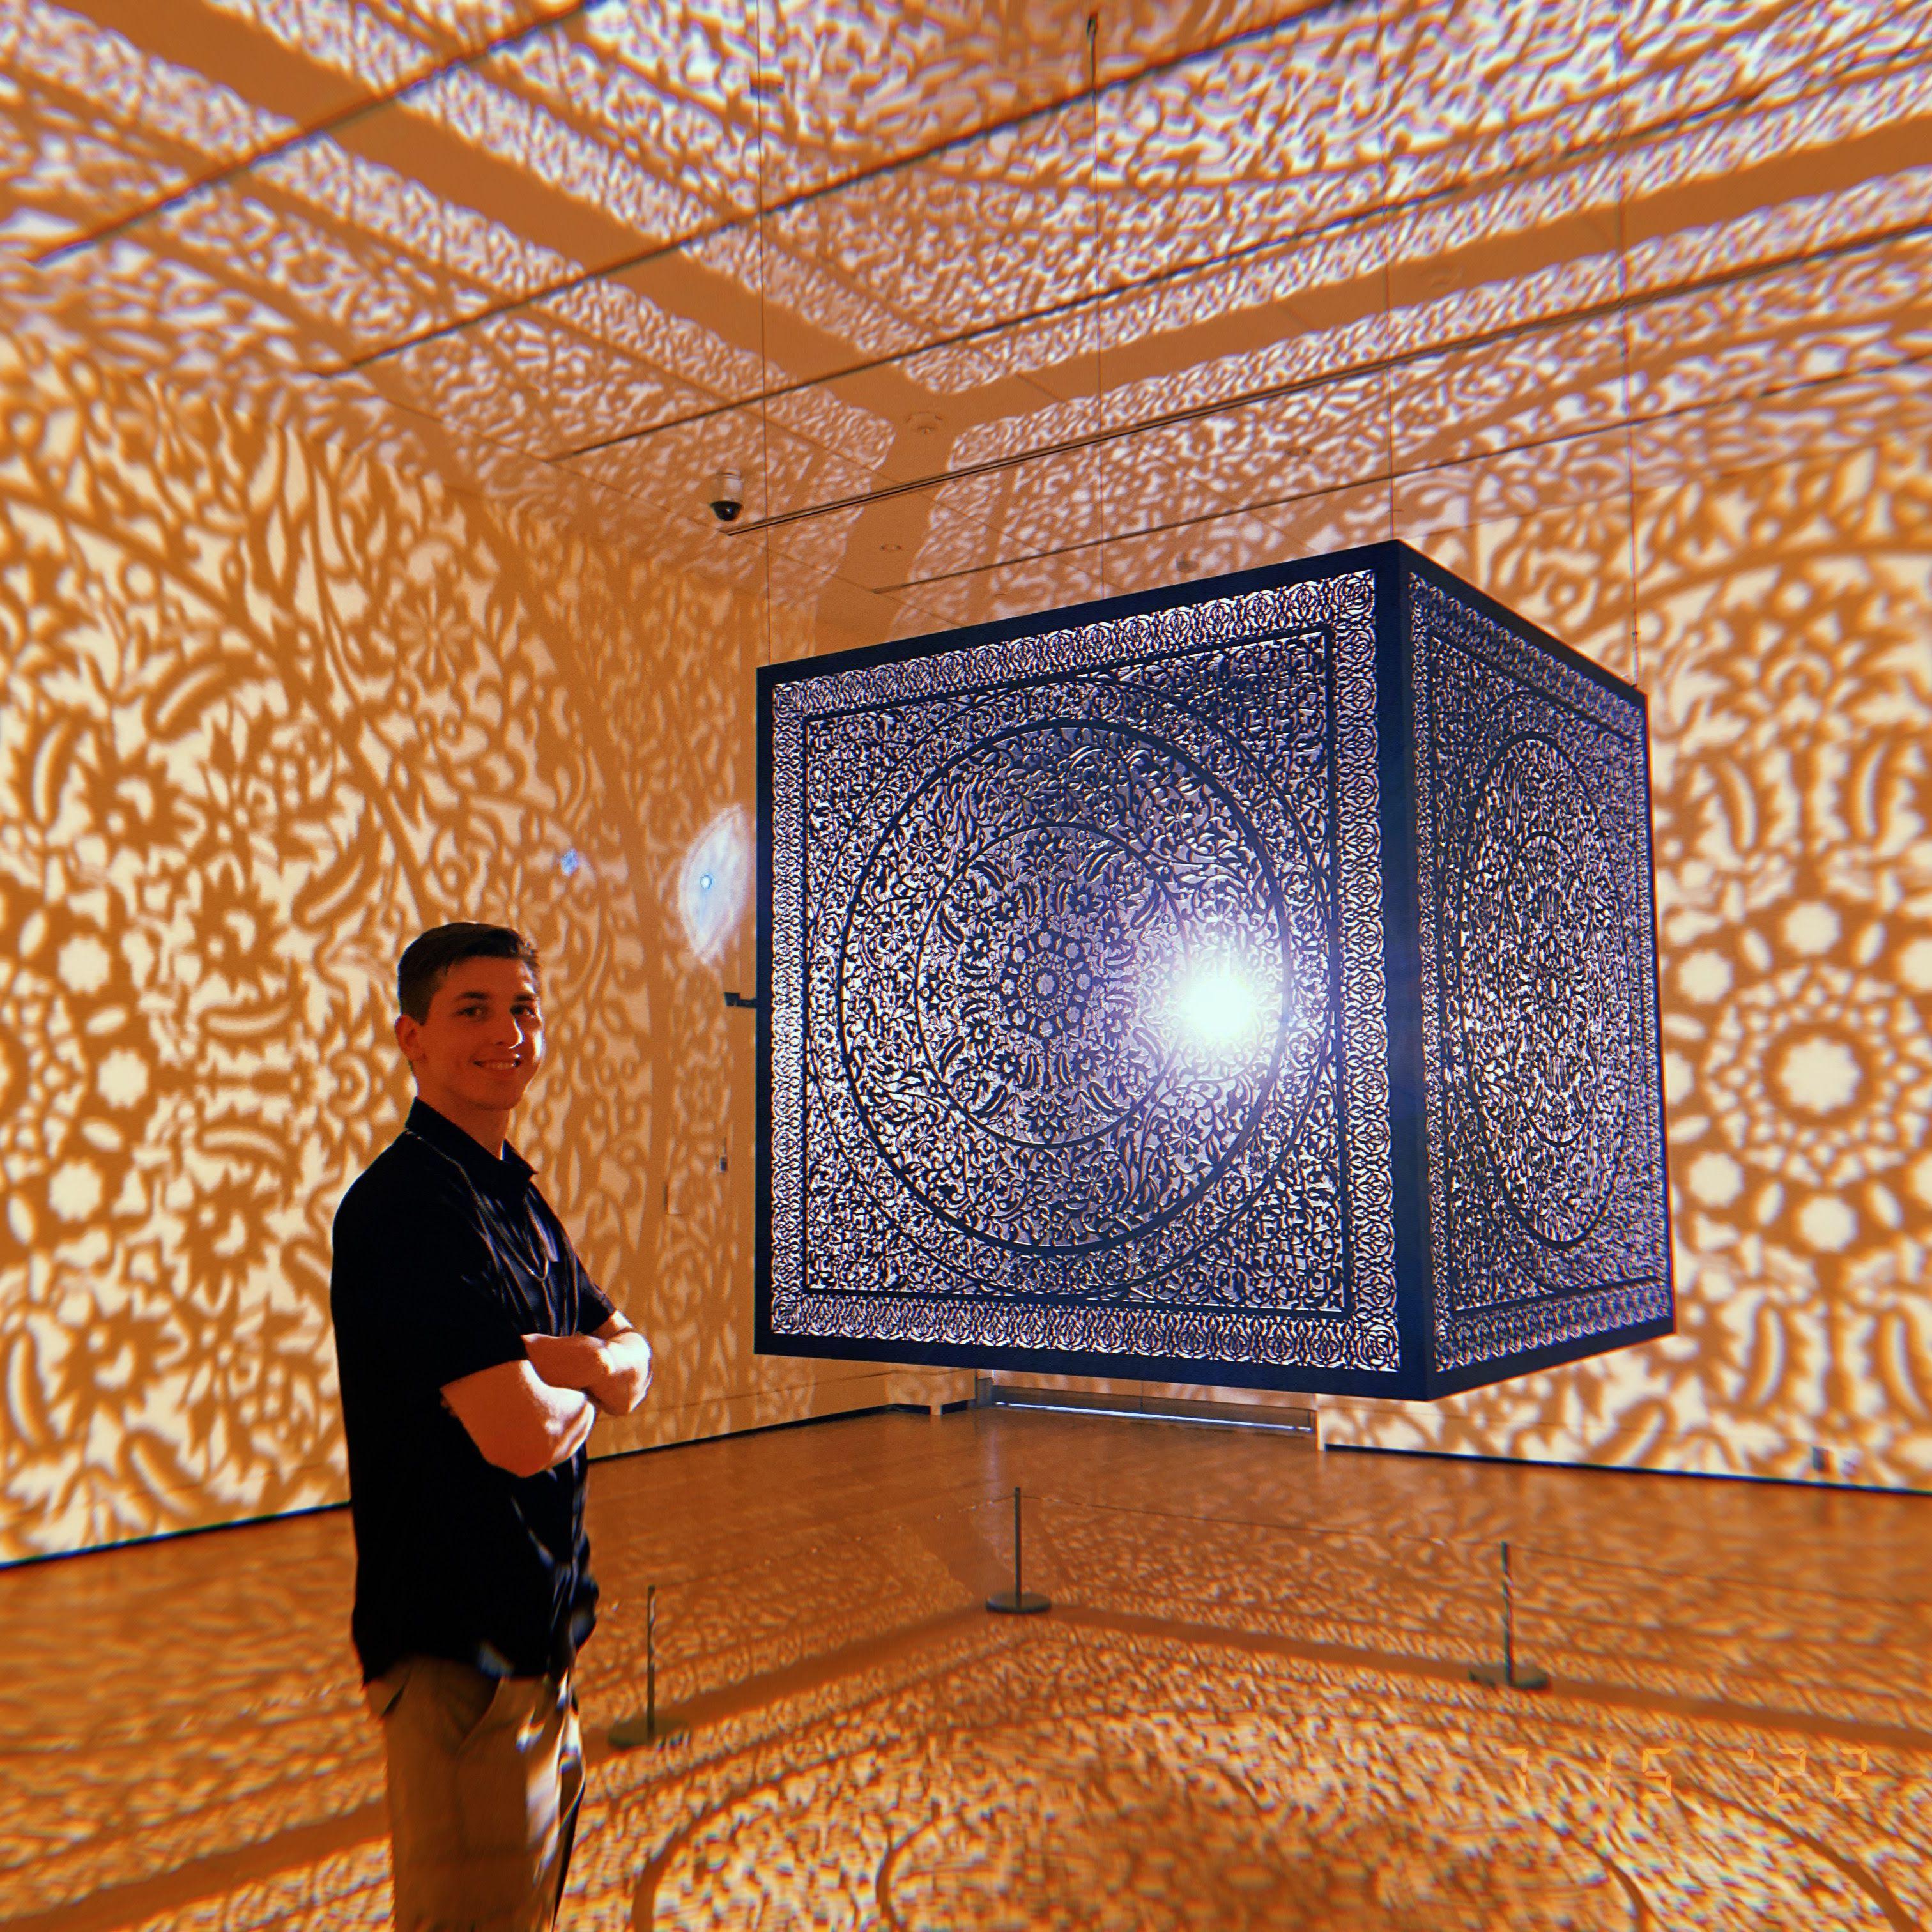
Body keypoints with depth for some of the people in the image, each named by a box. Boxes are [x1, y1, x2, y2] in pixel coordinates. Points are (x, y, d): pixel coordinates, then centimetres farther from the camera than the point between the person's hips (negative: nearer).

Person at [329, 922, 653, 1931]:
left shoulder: (522, 1201, 10)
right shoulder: (408, 1203, -20)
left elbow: (634, 1367, 8)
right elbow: (523, 1432, -28)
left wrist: (576, 1359, -15)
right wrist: (584, 1379, -6)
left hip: (541, 1629, 9)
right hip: (458, 1646, -9)